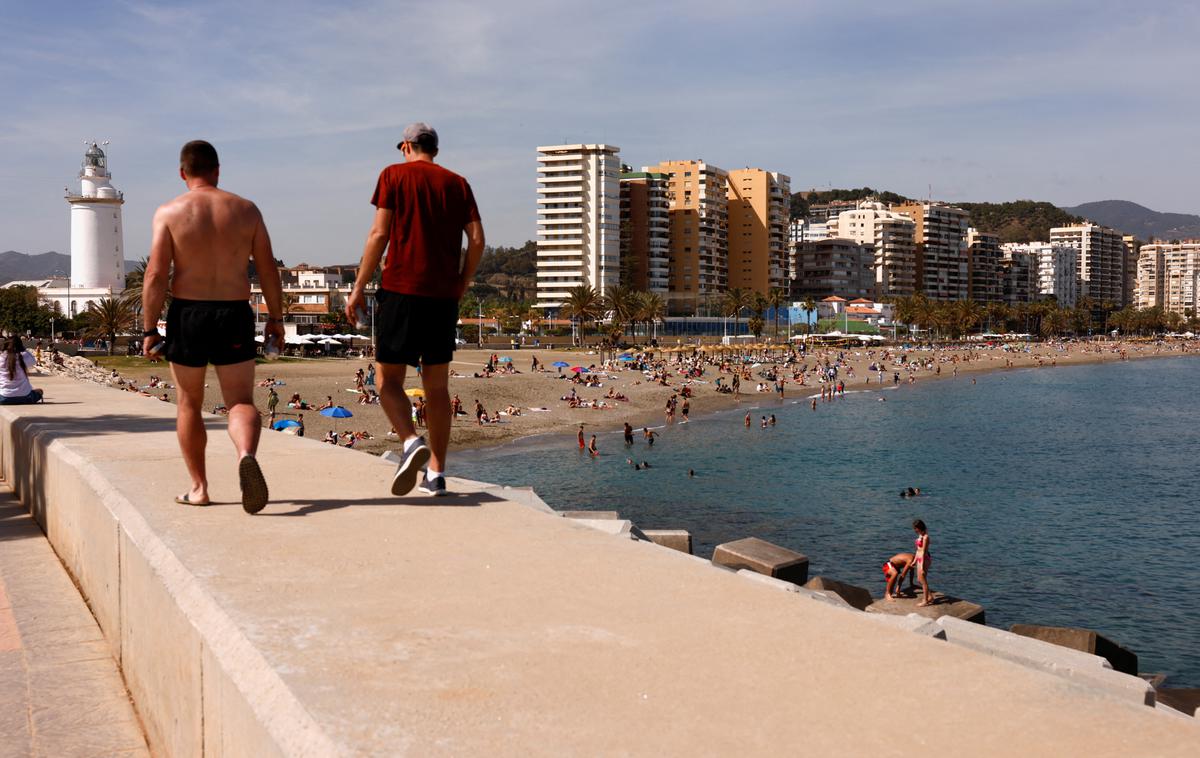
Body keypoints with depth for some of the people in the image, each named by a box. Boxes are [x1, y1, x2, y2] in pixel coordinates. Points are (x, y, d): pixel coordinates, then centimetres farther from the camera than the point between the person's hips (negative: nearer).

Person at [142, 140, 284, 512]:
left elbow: (156, 275, -8)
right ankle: (246, 454, -29)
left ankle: (198, 487, 21)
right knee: (241, 401, 2)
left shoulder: (169, 212, -2)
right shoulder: (246, 210, 4)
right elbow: (268, 269, 3)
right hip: (234, 315, 1)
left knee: (189, 404, 15)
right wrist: (276, 317, 12)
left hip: (187, 315, 0)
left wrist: (149, 329, -4)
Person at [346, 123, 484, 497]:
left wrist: (358, 288, -1)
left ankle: (411, 442, -21)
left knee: (388, 377, 4)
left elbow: (379, 235, -5)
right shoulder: (457, 183, 13)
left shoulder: (394, 175, 3)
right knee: (437, 385, 9)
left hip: (401, 288, -3)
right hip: (443, 296, 4)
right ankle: (436, 473, 9)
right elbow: (477, 239, 3)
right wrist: (460, 288, 13)